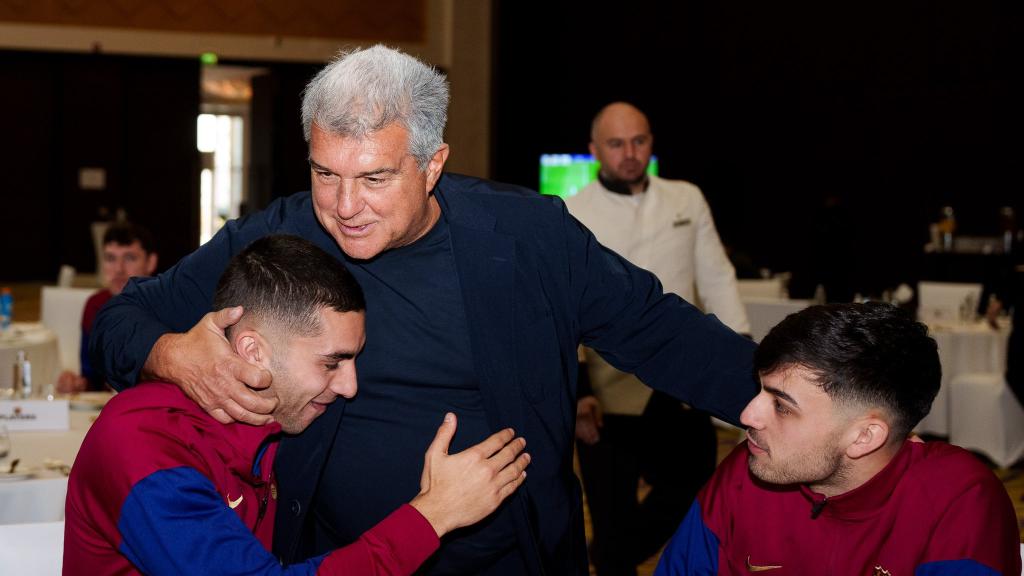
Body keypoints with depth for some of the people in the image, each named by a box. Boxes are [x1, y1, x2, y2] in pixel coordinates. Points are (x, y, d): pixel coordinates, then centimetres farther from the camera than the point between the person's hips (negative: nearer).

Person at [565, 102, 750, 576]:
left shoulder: (687, 200, 7)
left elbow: (716, 279, 10)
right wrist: (574, 390, -20)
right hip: (610, 398, -4)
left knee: (694, 492, 14)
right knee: (613, 517, 3)